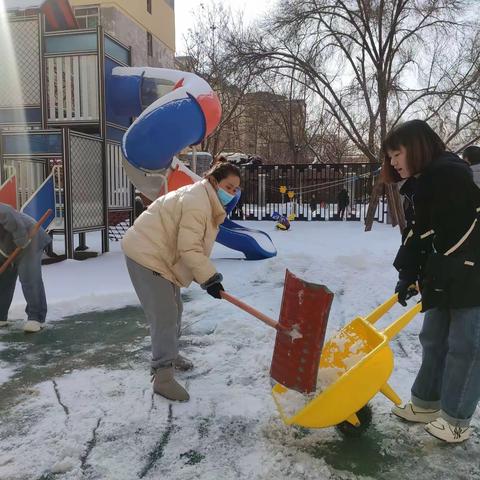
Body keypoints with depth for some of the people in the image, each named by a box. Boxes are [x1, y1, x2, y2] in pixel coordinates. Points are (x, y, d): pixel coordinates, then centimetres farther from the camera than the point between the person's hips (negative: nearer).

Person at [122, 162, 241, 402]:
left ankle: (169, 354, 38)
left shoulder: (206, 201, 12)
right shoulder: (196, 202, -22)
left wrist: (206, 276, 11)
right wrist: (209, 278, -23)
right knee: (164, 314, -13)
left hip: (159, 256, 11)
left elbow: (194, 246, 16)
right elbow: (190, 249, -26)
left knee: (173, 309, 20)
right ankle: (163, 377, -8)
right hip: (146, 256, -11)